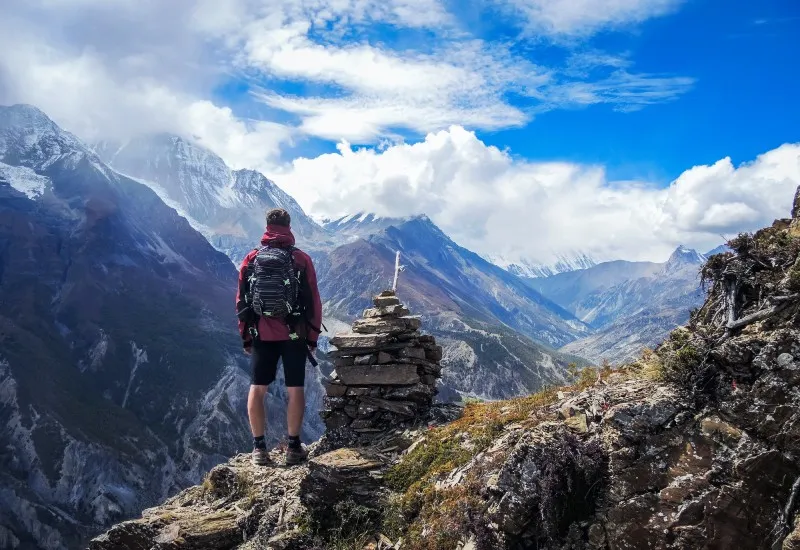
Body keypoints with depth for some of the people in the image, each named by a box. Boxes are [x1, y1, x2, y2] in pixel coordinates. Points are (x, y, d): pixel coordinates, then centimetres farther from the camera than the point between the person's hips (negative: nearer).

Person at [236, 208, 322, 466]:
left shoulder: (251, 259, 2)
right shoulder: (301, 259, -4)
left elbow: (241, 301, 5)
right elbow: (313, 301, -3)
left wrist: (245, 337, 14)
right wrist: (313, 337, 5)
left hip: (261, 335, 2)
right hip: (294, 335, -1)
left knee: (257, 389, 9)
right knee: (295, 390, 6)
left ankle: (259, 447, 11)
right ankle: (293, 447, 11)